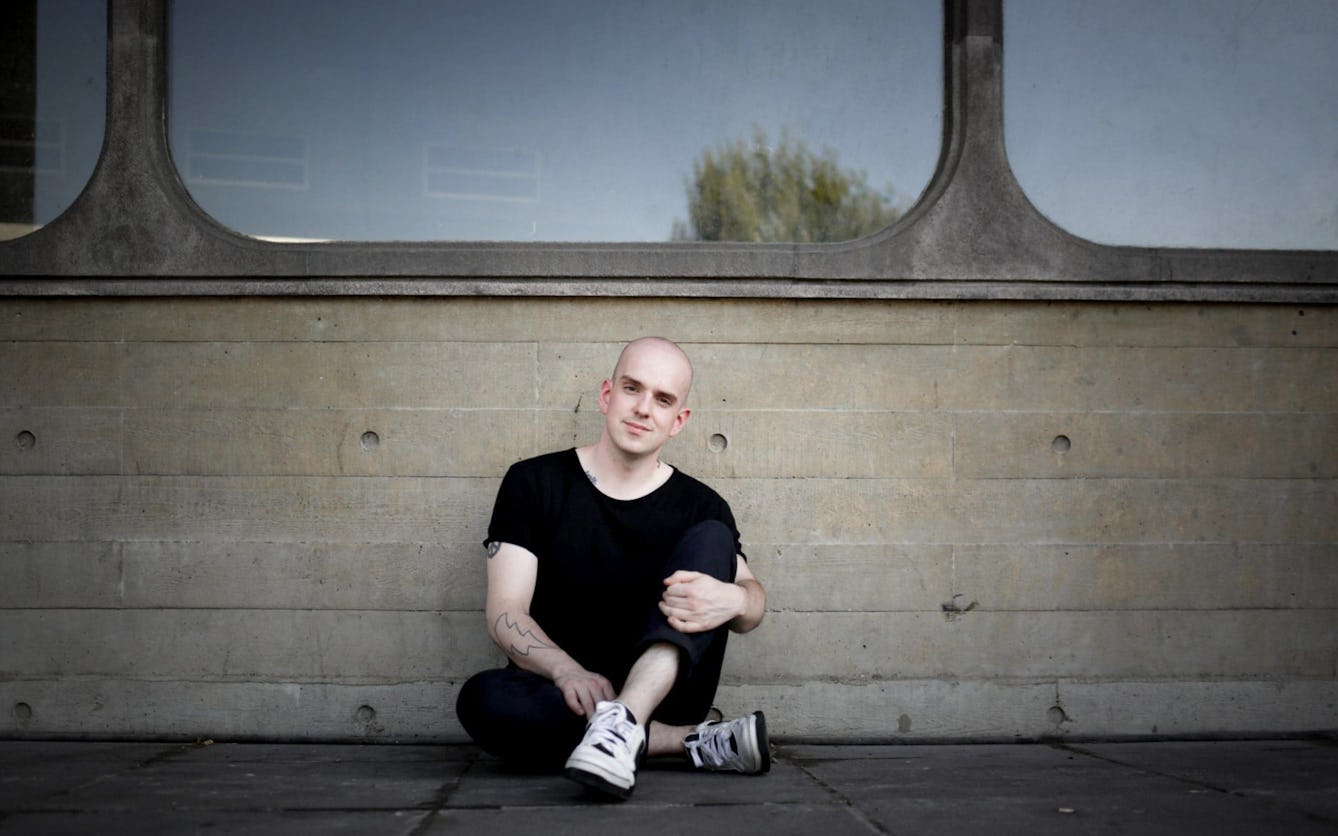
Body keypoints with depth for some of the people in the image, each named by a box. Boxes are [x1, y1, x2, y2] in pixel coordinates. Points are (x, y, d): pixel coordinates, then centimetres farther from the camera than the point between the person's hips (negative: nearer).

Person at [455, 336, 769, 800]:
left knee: (710, 537, -16)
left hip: (664, 690, 1)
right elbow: (505, 613, -6)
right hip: (563, 693, -1)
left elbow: (753, 596, 3)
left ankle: (625, 721, -39)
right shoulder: (534, 482, 2)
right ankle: (690, 740, -24)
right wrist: (567, 672, -27)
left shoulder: (699, 505, 7)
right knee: (481, 699, -34)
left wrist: (733, 601, -25)